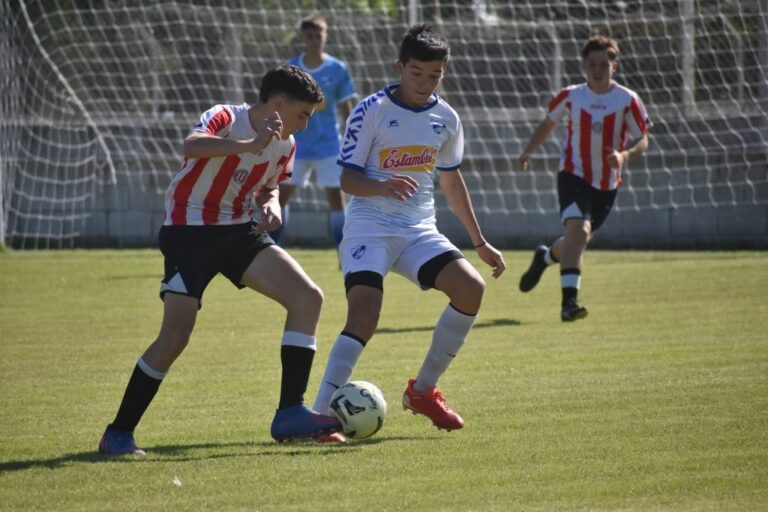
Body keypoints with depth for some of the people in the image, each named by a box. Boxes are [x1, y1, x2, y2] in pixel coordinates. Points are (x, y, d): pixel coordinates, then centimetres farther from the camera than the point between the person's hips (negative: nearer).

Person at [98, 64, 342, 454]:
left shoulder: (284, 145, 5)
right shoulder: (225, 119, -17)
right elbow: (192, 147, -39)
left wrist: (270, 206, 0)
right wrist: (251, 145, -48)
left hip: (239, 232, 7)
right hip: (189, 231, -7)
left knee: (308, 297, -12)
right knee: (175, 338, -15)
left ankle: (290, 414, -11)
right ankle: (118, 433, 2)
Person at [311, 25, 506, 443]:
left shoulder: (446, 119, 8)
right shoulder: (371, 112, -8)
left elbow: (450, 180, 21)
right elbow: (348, 178, -9)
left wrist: (480, 243, 22)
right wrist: (382, 187, -32)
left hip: (419, 229, 5)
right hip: (370, 227, -5)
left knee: (471, 288, -16)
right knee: (363, 315, -23)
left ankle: (423, 390, 1)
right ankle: (320, 415, -21)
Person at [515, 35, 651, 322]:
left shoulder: (627, 100, -7)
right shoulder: (571, 96, -4)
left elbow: (643, 141, -3)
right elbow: (548, 124, 13)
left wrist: (625, 155, -25)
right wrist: (528, 152, 0)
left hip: (607, 182, 2)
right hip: (574, 175, -2)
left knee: (578, 239, 14)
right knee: (579, 230, -24)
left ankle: (544, 257, 48)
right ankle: (569, 300, -27)